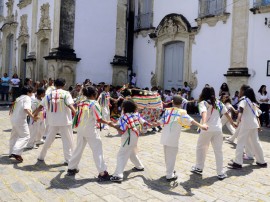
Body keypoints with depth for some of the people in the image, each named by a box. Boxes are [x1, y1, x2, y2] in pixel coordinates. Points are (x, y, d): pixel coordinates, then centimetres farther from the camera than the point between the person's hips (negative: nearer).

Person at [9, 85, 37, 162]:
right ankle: (16, 153, -17)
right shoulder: (27, 98, -9)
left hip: (13, 119, 9)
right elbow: (26, 109, -25)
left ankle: (12, 152, 30)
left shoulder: (19, 98, 17)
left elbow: (12, 109, 20)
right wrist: (33, 117, -29)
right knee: (25, 136, -4)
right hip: (20, 120, -9)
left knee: (14, 135, 21)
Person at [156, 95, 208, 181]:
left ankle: (170, 170, 37)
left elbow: (160, 122, 11)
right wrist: (201, 126, -27)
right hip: (172, 138, -5)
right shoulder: (181, 112, -4)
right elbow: (190, 120, -19)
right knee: (172, 156, 4)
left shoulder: (167, 110, 8)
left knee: (167, 155, 20)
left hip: (164, 137, 6)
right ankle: (170, 175, 10)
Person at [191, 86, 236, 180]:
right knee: (218, 151, 8)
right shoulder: (218, 103, 11)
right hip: (218, 129, 3)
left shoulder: (203, 103, -3)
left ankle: (199, 168, 27)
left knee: (200, 148, 17)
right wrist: (233, 124, 25)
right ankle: (220, 173, 10)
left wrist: (203, 124, -38)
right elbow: (226, 114, 14)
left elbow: (204, 113, -22)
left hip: (207, 129, -3)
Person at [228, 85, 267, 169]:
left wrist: (239, 117, -41)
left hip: (246, 124, -8)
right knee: (255, 143, 17)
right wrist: (258, 124, 24)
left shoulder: (244, 99, -5)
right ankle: (261, 162, 26)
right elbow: (256, 114, 20)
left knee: (241, 142, -6)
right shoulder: (252, 101, 19)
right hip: (254, 124, 8)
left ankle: (238, 163, -8)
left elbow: (241, 108, -26)